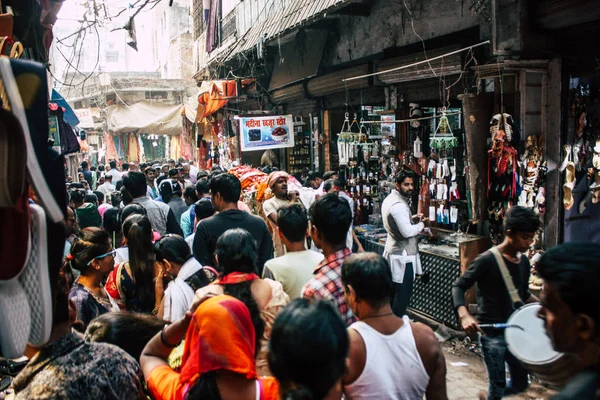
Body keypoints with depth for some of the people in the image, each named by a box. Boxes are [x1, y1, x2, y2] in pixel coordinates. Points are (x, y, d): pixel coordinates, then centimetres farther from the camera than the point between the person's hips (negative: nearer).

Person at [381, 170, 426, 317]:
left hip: (394, 251, 10)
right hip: (403, 255, -10)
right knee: (404, 293, 0)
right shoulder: (398, 205, -24)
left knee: (394, 291, 20)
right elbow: (407, 232, -28)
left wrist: (411, 219, 8)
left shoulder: (390, 199, 8)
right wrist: (421, 224, -11)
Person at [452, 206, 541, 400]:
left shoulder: (524, 261, 5)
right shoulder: (487, 260, -18)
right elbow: (458, 286, -17)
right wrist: (464, 315, -32)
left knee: (520, 383, 18)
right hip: (491, 333, -7)